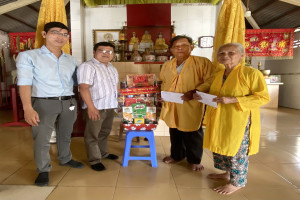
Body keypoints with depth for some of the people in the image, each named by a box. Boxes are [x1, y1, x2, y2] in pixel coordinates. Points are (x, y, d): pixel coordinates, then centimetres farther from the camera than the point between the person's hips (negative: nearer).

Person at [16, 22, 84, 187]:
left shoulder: (71, 60, 12)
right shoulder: (28, 56, -3)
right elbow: (24, 82, -12)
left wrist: (73, 103, 8)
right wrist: (27, 108, -22)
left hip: (69, 103, 5)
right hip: (44, 103, -4)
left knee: (65, 135, 18)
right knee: (42, 139, 1)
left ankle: (65, 159, 39)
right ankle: (43, 170, 20)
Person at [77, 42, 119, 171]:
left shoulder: (112, 68, 15)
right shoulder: (87, 66, -12)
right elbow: (84, 88, -20)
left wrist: (115, 102, 16)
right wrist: (91, 107, -24)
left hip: (109, 106, 9)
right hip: (95, 107, -8)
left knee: (105, 132, 20)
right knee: (92, 135, 3)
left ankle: (103, 153, 37)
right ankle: (94, 160, 14)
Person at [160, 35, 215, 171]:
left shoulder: (203, 62, -8)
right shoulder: (167, 65, 10)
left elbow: (210, 82, -13)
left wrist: (194, 92, -23)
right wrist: (163, 93, 5)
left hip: (191, 106, -5)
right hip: (171, 106, 5)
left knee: (192, 134, 8)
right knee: (174, 132, 19)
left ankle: (195, 160, 30)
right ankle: (176, 155, 41)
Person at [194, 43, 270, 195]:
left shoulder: (252, 73, -12)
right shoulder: (218, 74, 11)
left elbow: (263, 97, -15)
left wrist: (232, 100, -23)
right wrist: (203, 96, 2)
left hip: (239, 121, -7)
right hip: (219, 120, 8)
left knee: (236, 151, 4)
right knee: (219, 146, 16)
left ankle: (237, 182, 24)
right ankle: (227, 173, 38)